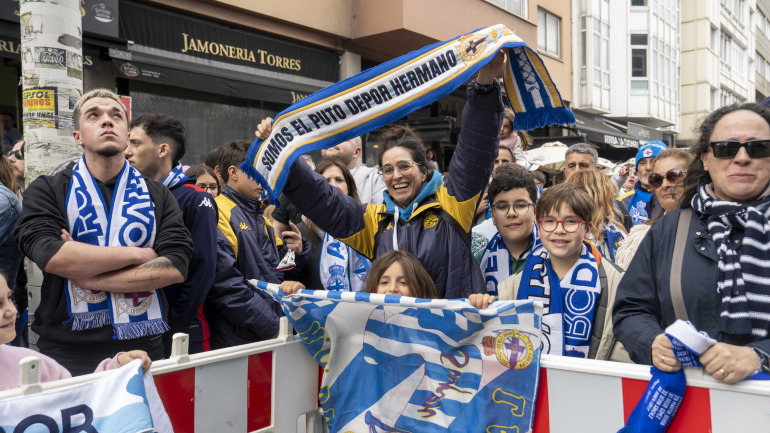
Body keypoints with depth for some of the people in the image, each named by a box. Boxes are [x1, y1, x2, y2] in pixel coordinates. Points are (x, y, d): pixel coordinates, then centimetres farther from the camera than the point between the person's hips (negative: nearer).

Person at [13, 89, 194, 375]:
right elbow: (51, 256, -17)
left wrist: (88, 277, -14)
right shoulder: (46, 191, 2)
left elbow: (176, 267, -10)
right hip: (67, 353, -1)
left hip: (142, 350, 1)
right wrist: (138, 254, -12)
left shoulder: (157, 196, 4)